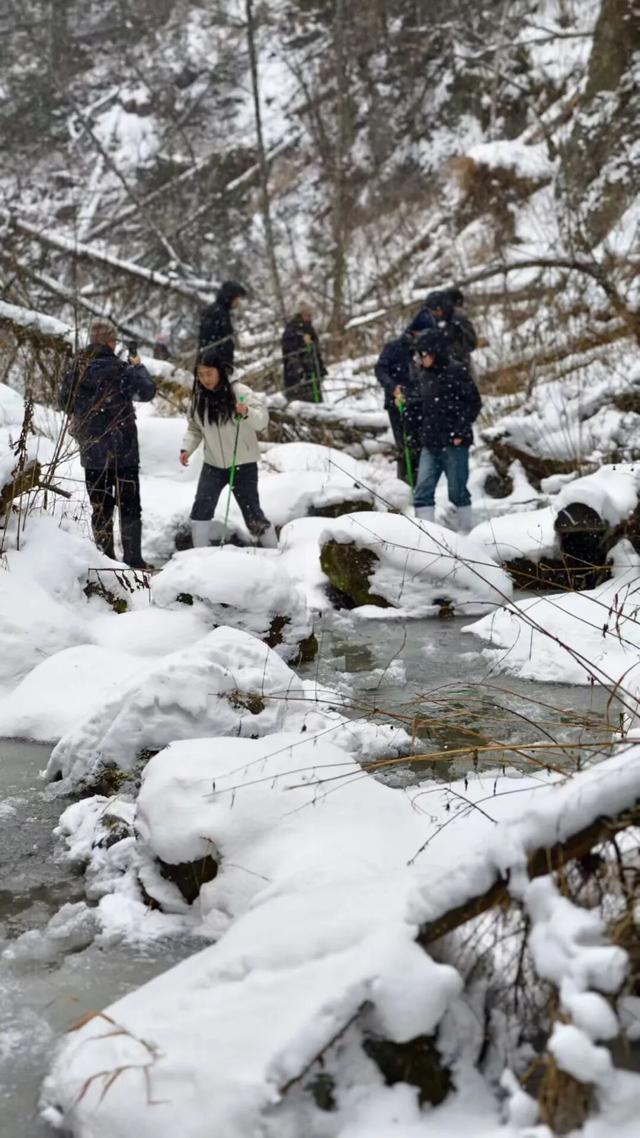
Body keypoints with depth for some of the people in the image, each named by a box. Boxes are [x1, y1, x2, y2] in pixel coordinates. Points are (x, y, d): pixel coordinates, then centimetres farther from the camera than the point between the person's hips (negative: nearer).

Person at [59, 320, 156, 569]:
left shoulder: (77, 370, -1)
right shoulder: (121, 370, -14)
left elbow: (64, 404, 10)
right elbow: (147, 392, -7)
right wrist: (138, 367, 7)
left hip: (92, 453, 4)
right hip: (123, 452, -4)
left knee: (100, 508, 11)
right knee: (129, 507, 5)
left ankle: (105, 559, 11)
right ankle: (133, 559, 2)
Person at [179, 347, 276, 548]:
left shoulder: (240, 392, -14)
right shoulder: (198, 397, 0)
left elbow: (262, 419, -21)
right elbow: (194, 429, 11)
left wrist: (248, 413, -42)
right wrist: (186, 448, -6)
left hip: (243, 464, -4)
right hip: (213, 465, 4)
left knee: (252, 513, 0)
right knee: (201, 510, -5)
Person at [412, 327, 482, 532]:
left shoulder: (456, 372, -9)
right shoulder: (427, 374, 12)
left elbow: (474, 402, -9)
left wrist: (460, 431, -13)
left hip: (454, 443, -7)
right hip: (430, 444, 7)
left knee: (457, 491, 3)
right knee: (423, 491, -1)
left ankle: (465, 530, 18)